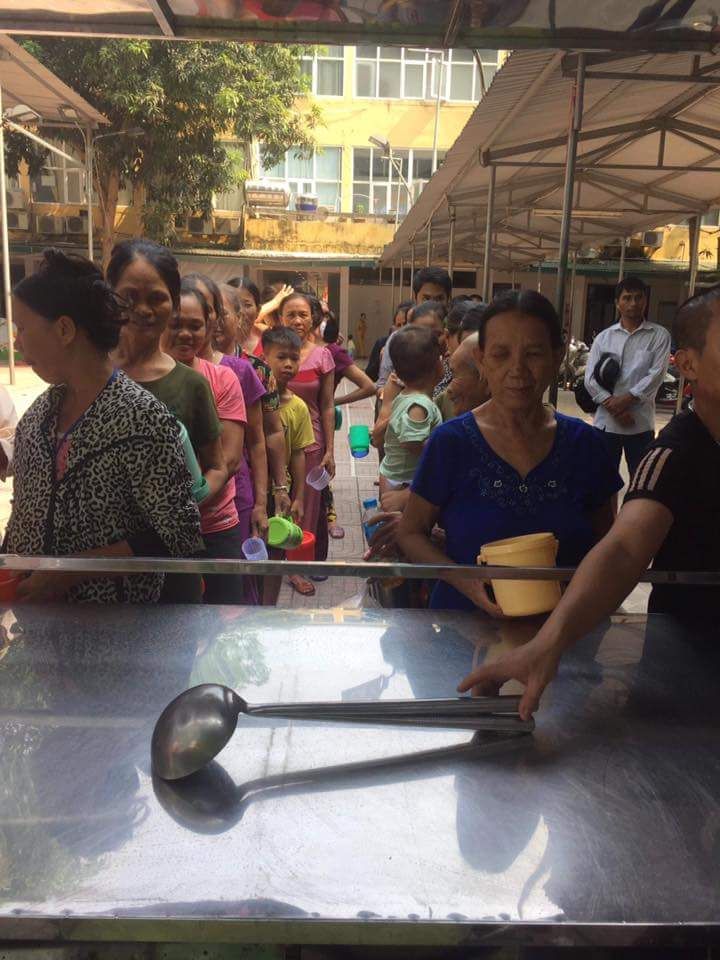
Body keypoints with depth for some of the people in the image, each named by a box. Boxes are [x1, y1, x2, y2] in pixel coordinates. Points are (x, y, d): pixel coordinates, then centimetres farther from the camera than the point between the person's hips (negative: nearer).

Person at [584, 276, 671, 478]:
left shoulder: (659, 336, 4)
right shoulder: (604, 337, 7)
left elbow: (656, 374, -7)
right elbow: (590, 379, -1)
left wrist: (627, 399, -17)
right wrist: (614, 407, -12)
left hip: (641, 423, -1)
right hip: (606, 421, 2)